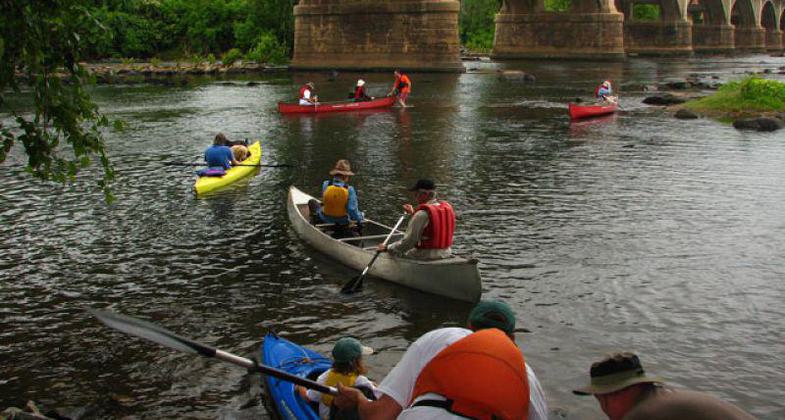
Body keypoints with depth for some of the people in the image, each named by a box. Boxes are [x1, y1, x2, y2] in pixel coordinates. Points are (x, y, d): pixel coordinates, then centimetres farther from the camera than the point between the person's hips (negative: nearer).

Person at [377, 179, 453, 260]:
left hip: (426, 255, -8)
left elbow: (409, 241, -19)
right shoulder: (448, 207, 3)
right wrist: (414, 213, 24)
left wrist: (387, 248, -8)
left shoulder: (422, 214, -21)